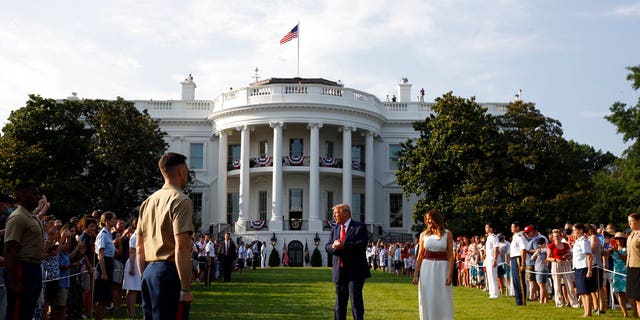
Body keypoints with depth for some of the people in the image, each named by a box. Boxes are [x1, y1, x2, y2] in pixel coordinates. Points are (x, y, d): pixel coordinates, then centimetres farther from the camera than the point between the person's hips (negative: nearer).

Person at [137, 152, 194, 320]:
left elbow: (139, 247, 18)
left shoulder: (148, 201, 16)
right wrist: (186, 288, -18)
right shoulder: (181, 200, -9)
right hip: (169, 270, -8)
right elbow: (181, 246, -18)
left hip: (149, 271, 8)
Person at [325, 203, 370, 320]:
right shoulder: (334, 229, 15)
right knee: (340, 300, 11)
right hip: (339, 271, 6)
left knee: (355, 299, -9)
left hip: (355, 271, -6)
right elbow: (327, 247, 7)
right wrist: (334, 246, -17)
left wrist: (344, 245, -20)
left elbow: (362, 244, -17)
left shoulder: (360, 227, -3)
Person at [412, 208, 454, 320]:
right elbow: (420, 256, 7)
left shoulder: (447, 234, 1)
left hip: (442, 268, -2)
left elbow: (451, 256, -2)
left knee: (443, 300, 2)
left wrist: (450, 274, -11)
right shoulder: (424, 235, 5)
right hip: (426, 268, 2)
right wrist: (415, 275, 1)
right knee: (427, 300, 5)